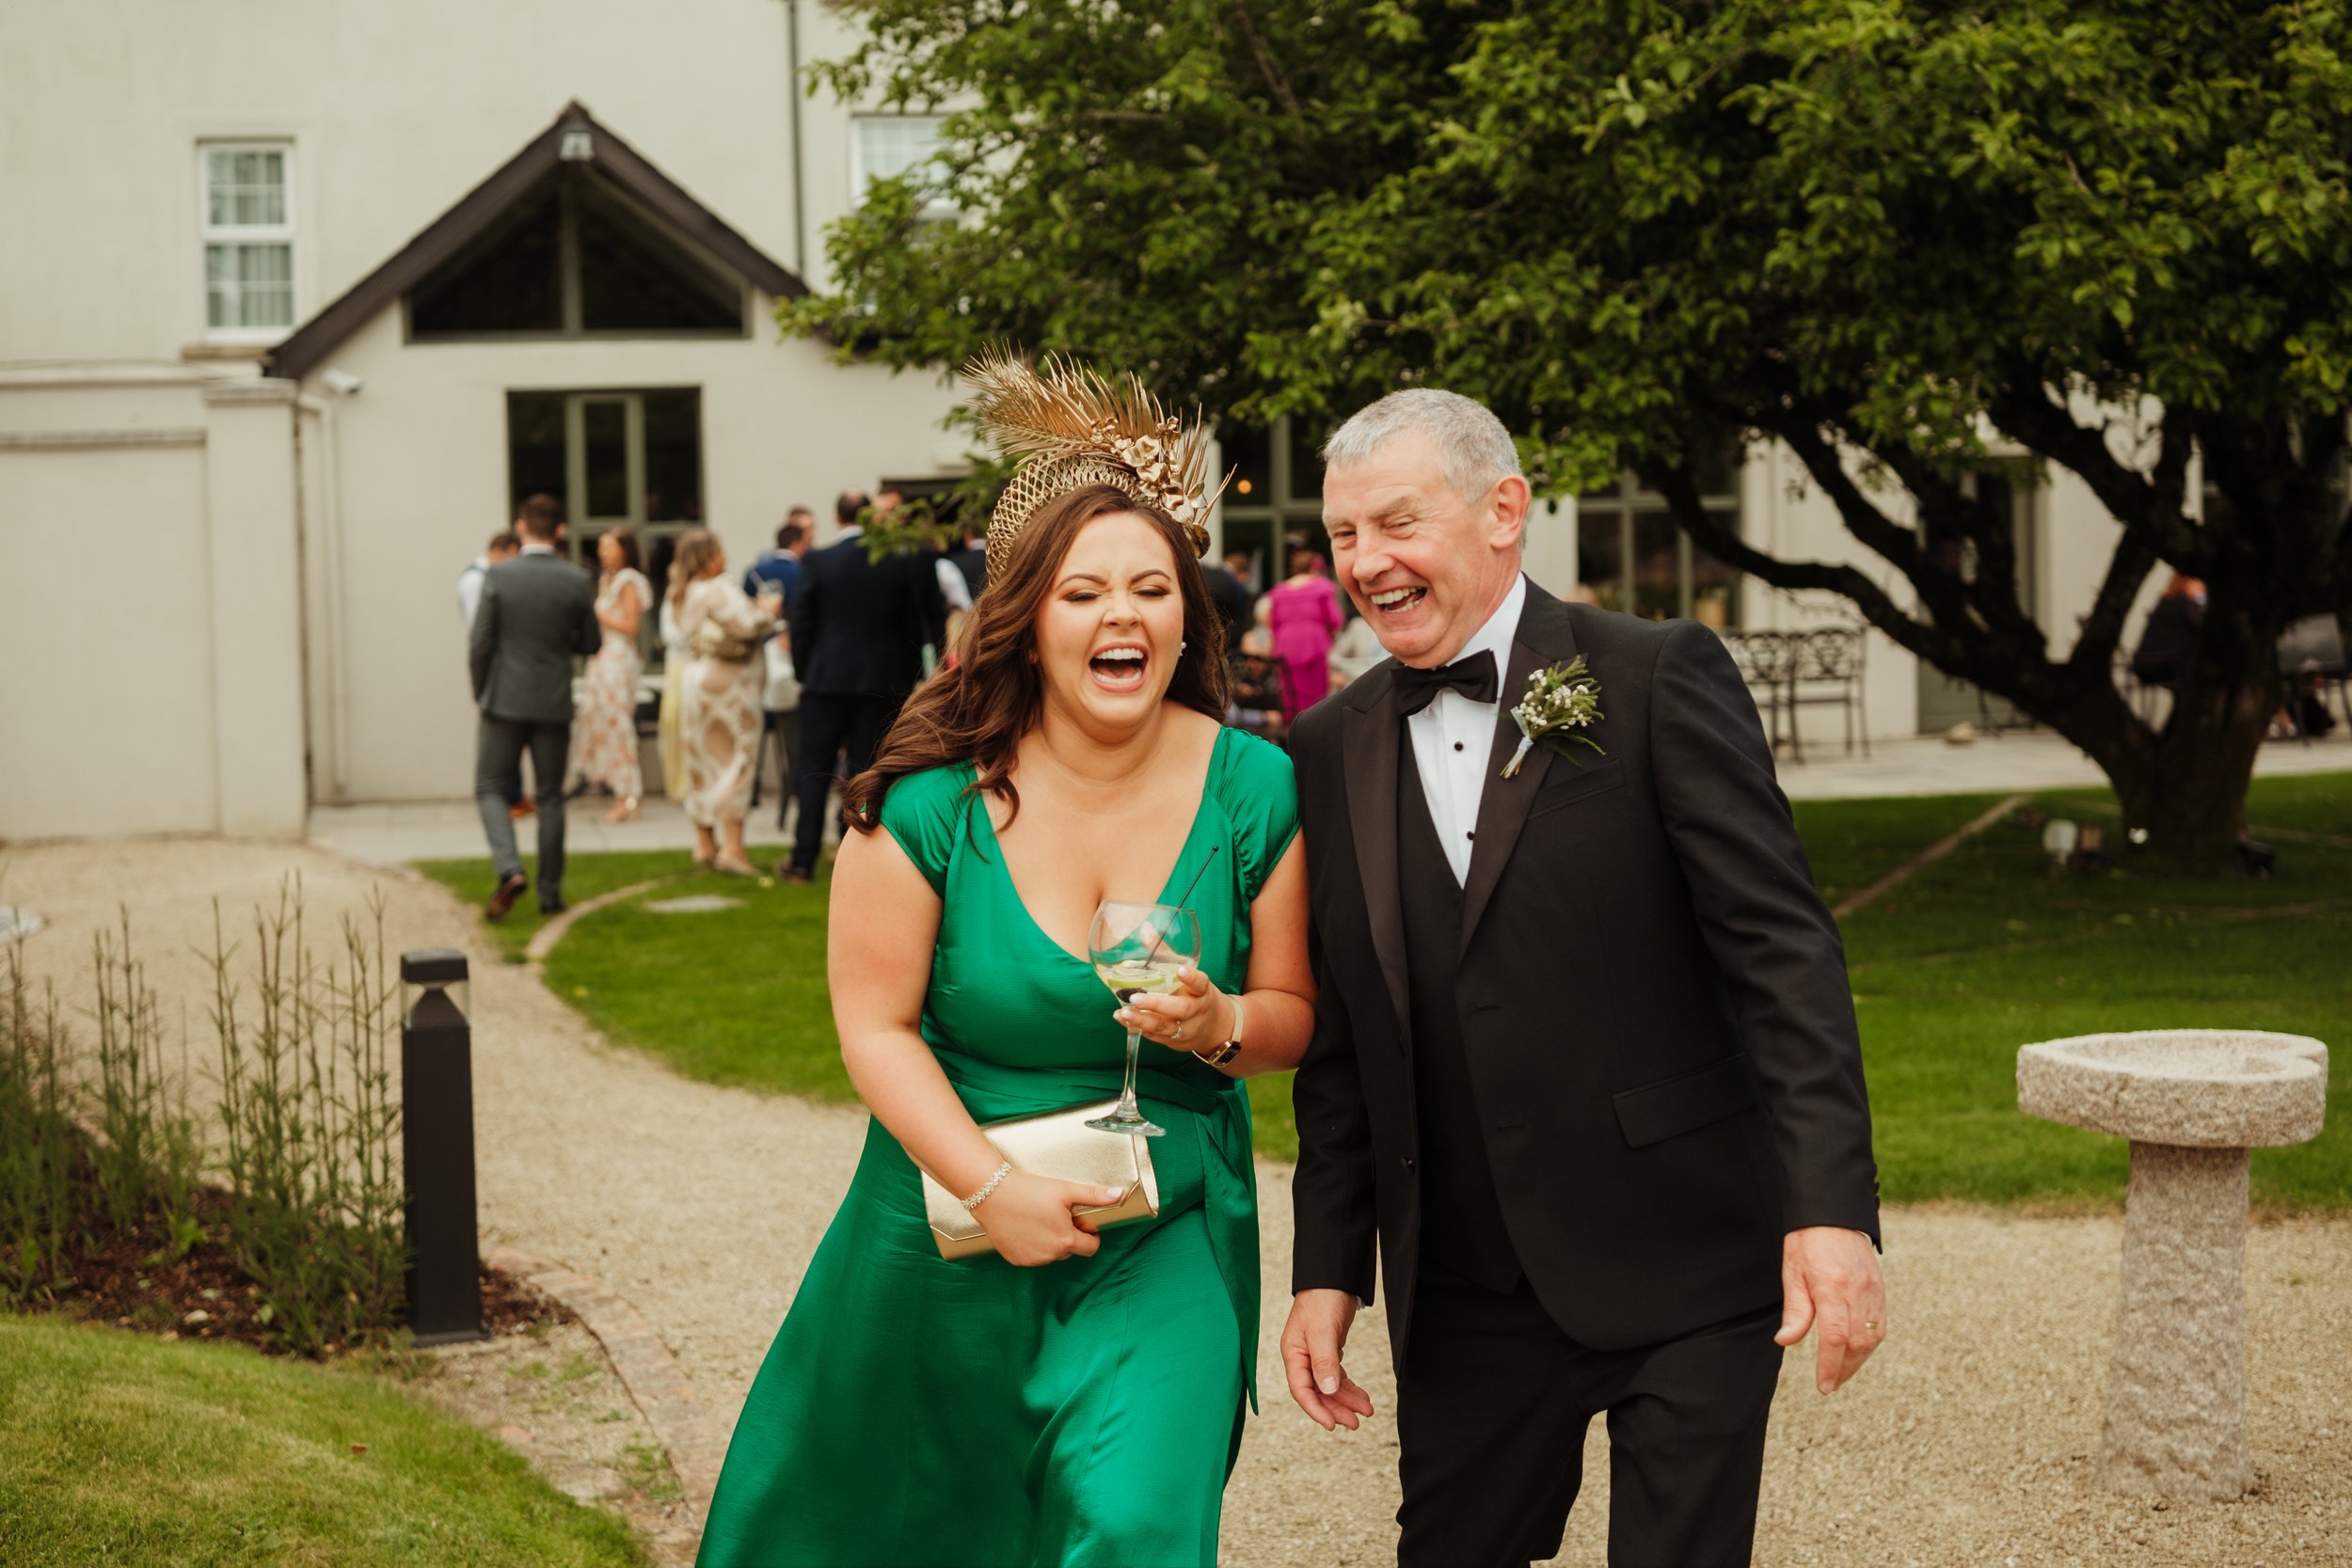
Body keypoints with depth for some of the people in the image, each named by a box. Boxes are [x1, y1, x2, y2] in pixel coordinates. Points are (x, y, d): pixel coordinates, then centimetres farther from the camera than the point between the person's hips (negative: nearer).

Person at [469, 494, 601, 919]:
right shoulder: (577, 581, -5)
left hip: (506, 700, -2)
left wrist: (480, 692, 6)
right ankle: (550, 892, 12)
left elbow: (481, 642, -9)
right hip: (554, 704, 2)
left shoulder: (498, 576, -10)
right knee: (550, 796, 11)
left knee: (491, 789, 7)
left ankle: (510, 869, -14)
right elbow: (590, 642, 3)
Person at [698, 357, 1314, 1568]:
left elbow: (1295, 1014, 0)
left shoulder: (1252, 790, -7)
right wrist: (992, 1188, -19)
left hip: (1166, 1235, 0)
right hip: (952, 1214, 0)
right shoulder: (933, 797, -13)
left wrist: (1221, 1024, -22)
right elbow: (874, 1024, -10)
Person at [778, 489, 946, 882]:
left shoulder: (817, 562, -6)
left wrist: (803, 673, 10)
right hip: (882, 683, 1)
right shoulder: (901, 563, -3)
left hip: (826, 678, -1)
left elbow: (801, 624, -2)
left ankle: (803, 860, 6)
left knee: (815, 769, 7)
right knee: (868, 770, 5)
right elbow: (915, 625, 4)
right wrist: (908, 675, 14)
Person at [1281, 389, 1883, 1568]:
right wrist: (1327, 1270, 8)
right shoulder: (1329, 750, 8)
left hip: (1686, 1281, -4)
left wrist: (1832, 1207, -20)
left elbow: (1780, 946, -12)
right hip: (1466, 1305, 4)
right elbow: (1338, 1045, 13)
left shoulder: (1657, 679, -6)